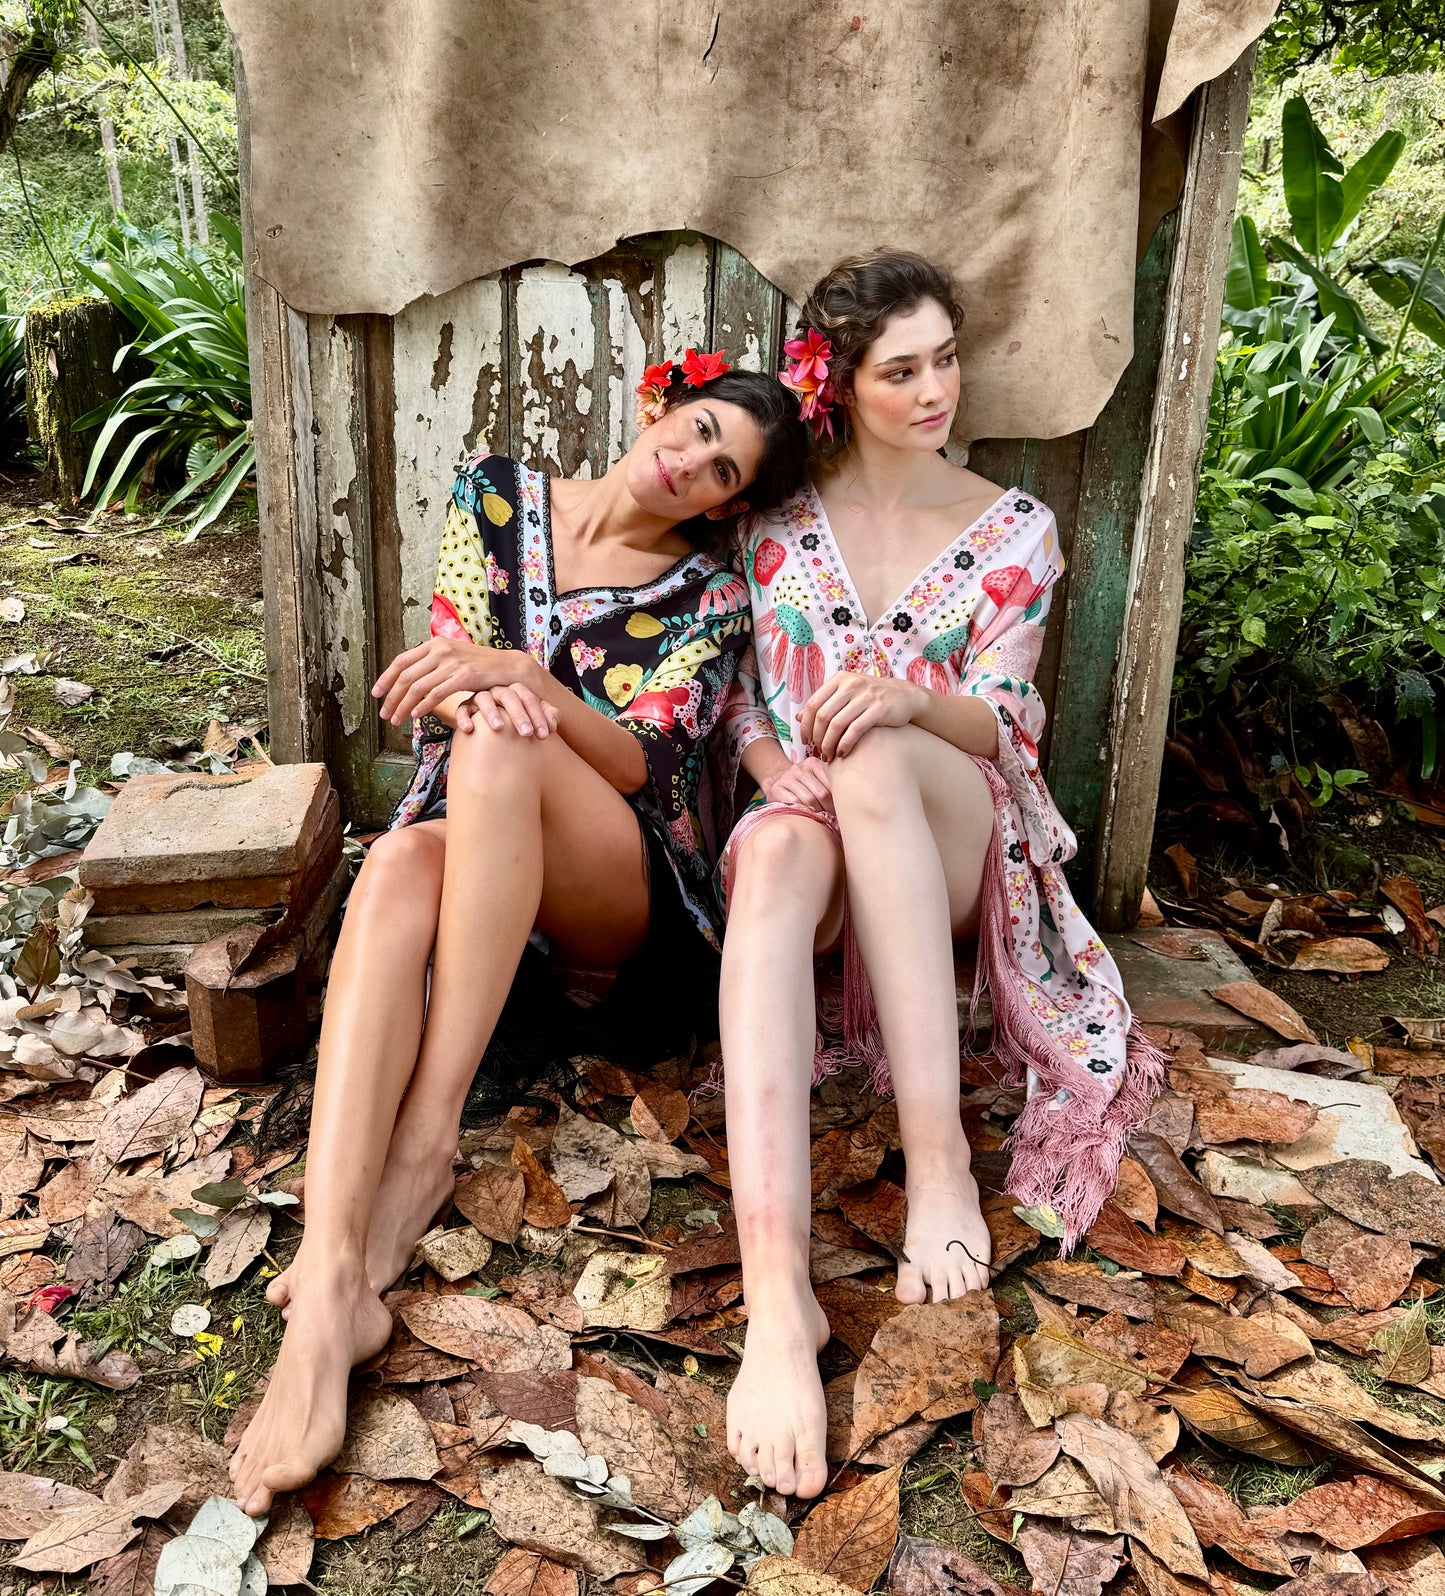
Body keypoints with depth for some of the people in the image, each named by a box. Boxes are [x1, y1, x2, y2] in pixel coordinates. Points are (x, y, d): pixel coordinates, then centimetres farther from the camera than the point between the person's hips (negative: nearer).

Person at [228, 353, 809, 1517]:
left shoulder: (708, 594, 3)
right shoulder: (498, 495, 10)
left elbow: (641, 764, -10)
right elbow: (453, 663, 3)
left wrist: (525, 680, -28)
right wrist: (479, 684, -22)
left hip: (619, 893, -2)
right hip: (474, 850, 2)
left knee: (499, 745, -33)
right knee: (397, 867, -35)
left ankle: (427, 1137, -35)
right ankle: (333, 1286, -49)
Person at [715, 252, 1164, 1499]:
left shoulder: (1013, 529, 8)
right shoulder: (781, 514, 10)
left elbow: (999, 724, -2)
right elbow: (736, 693, 10)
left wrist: (908, 700, -24)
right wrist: (779, 765, -12)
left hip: (961, 838, 0)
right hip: (801, 817, 1)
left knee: (874, 765, -38)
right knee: (778, 853, -39)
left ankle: (938, 1154, -38)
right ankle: (777, 1293, -53)